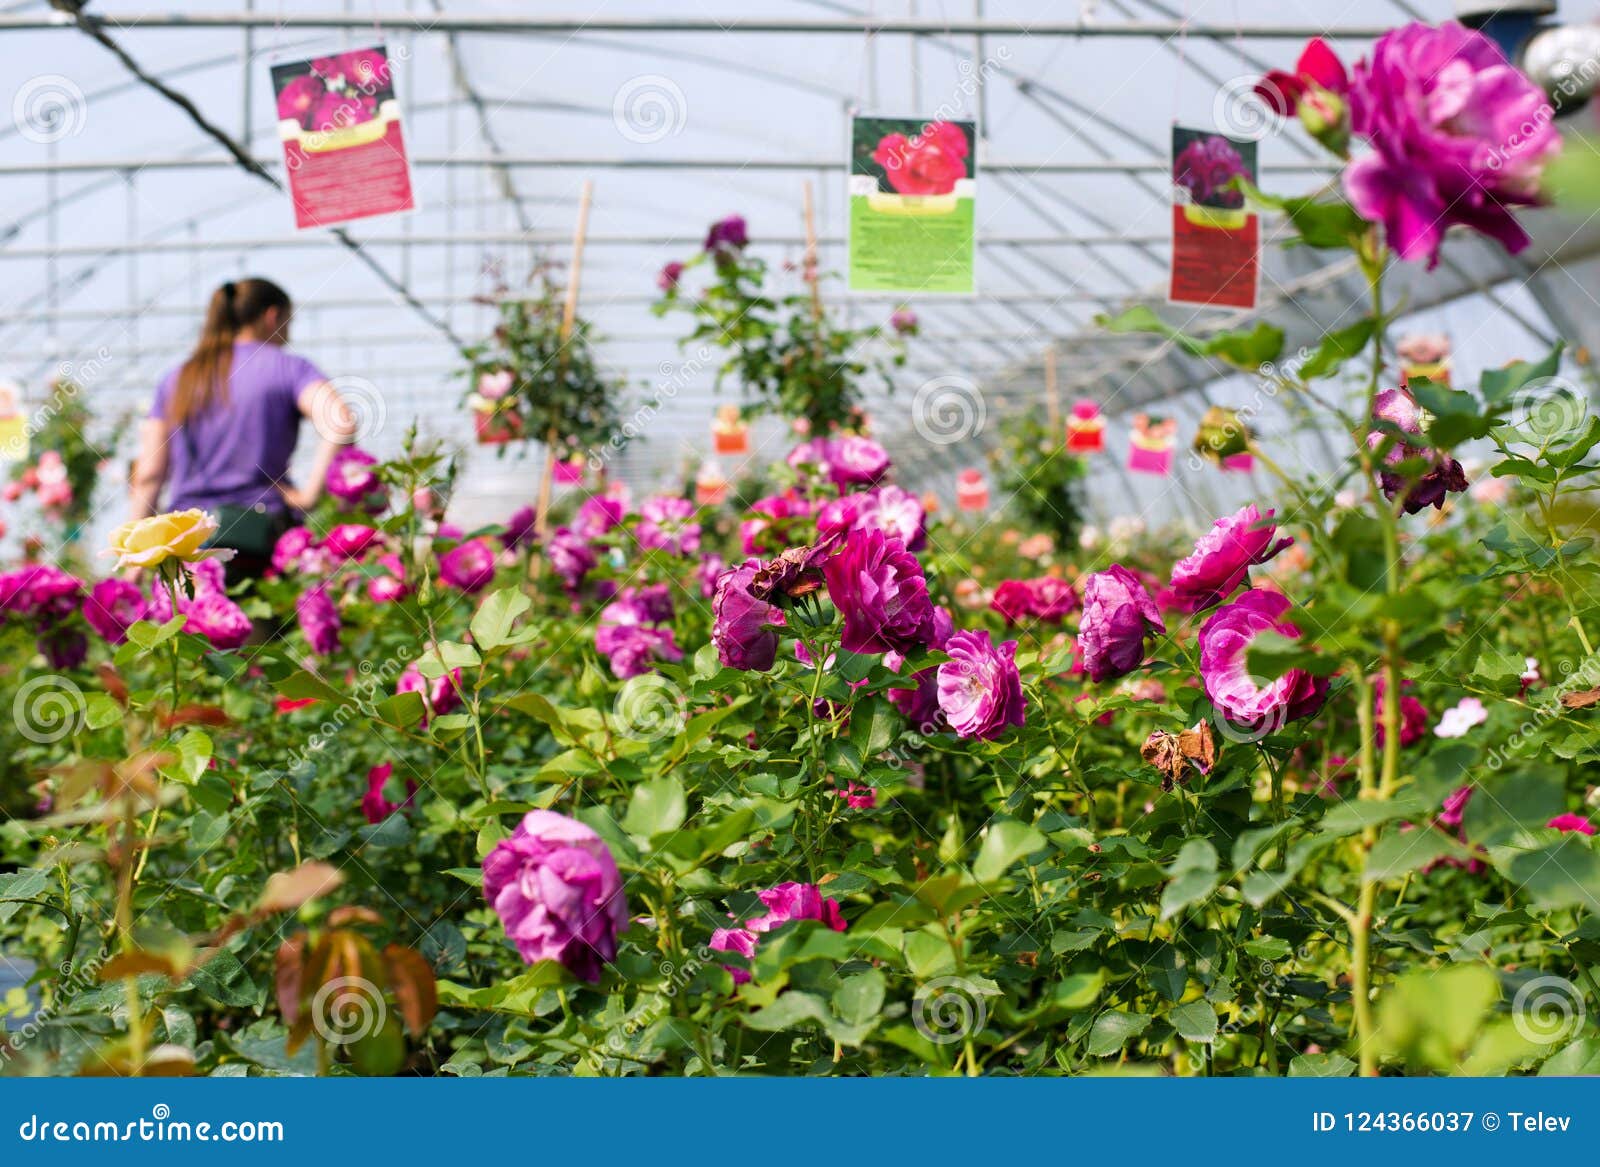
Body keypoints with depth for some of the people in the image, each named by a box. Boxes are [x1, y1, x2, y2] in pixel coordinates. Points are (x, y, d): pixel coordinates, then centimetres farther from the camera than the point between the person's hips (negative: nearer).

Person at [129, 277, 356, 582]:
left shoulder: (176, 379, 14)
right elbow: (341, 423, -16)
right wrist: (309, 493, -9)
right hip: (258, 541, -3)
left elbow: (147, 475, 10)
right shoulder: (287, 368, 3)